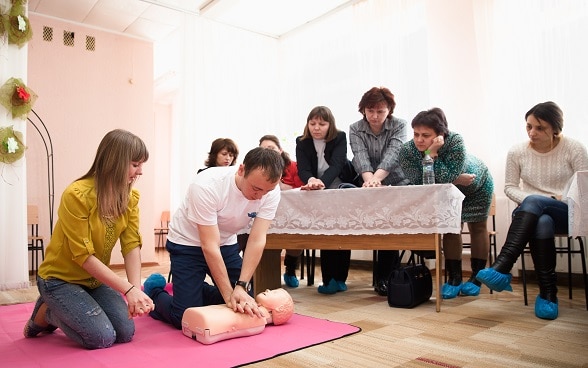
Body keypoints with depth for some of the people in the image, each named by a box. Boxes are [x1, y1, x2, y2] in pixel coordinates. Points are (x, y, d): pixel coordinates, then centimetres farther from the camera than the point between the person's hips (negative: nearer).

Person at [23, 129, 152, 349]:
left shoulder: (130, 197, -8)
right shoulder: (76, 195, -26)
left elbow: (132, 245, -13)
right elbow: (83, 256, -26)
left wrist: (136, 288, -28)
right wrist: (128, 289, -31)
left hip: (96, 279, 6)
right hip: (60, 279, -6)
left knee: (125, 333, -4)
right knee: (102, 337, -16)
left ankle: (64, 312, 21)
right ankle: (45, 313, 10)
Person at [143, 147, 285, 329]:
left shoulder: (271, 191, -21)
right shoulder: (207, 186, -34)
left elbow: (256, 241, -21)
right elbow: (210, 247, -30)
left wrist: (241, 287, -30)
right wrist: (229, 294, -29)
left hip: (226, 244, 5)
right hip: (188, 244, -4)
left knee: (245, 308, 3)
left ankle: (199, 291, 27)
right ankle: (154, 291, 20)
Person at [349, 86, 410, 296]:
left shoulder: (399, 126, -3)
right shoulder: (355, 129, 0)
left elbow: (393, 155, -21)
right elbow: (361, 157, -19)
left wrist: (377, 177, -41)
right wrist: (369, 179, -41)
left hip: (398, 183, -1)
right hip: (369, 186, 1)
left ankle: (383, 277, -12)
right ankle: (392, 272, -4)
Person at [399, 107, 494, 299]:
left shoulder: (455, 141, -40)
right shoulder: (407, 151, -31)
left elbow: (446, 178, -44)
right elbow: (420, 184, -34)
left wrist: (432, 153, -50)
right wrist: (456, 179, -36)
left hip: (476, 185, -2)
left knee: (477, 227, 6)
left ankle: (476, 278, 17)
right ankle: (454, 278, 9)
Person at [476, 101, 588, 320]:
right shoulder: (517, 152, 1)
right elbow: (510, 187, 5)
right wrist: (529, 204, -14)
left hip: (567, 214, -1)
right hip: (533, 214, 2)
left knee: (534, 201, -36)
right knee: (542, 223, -37)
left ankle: (501, 267, -41)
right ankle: (548, 293, -26)